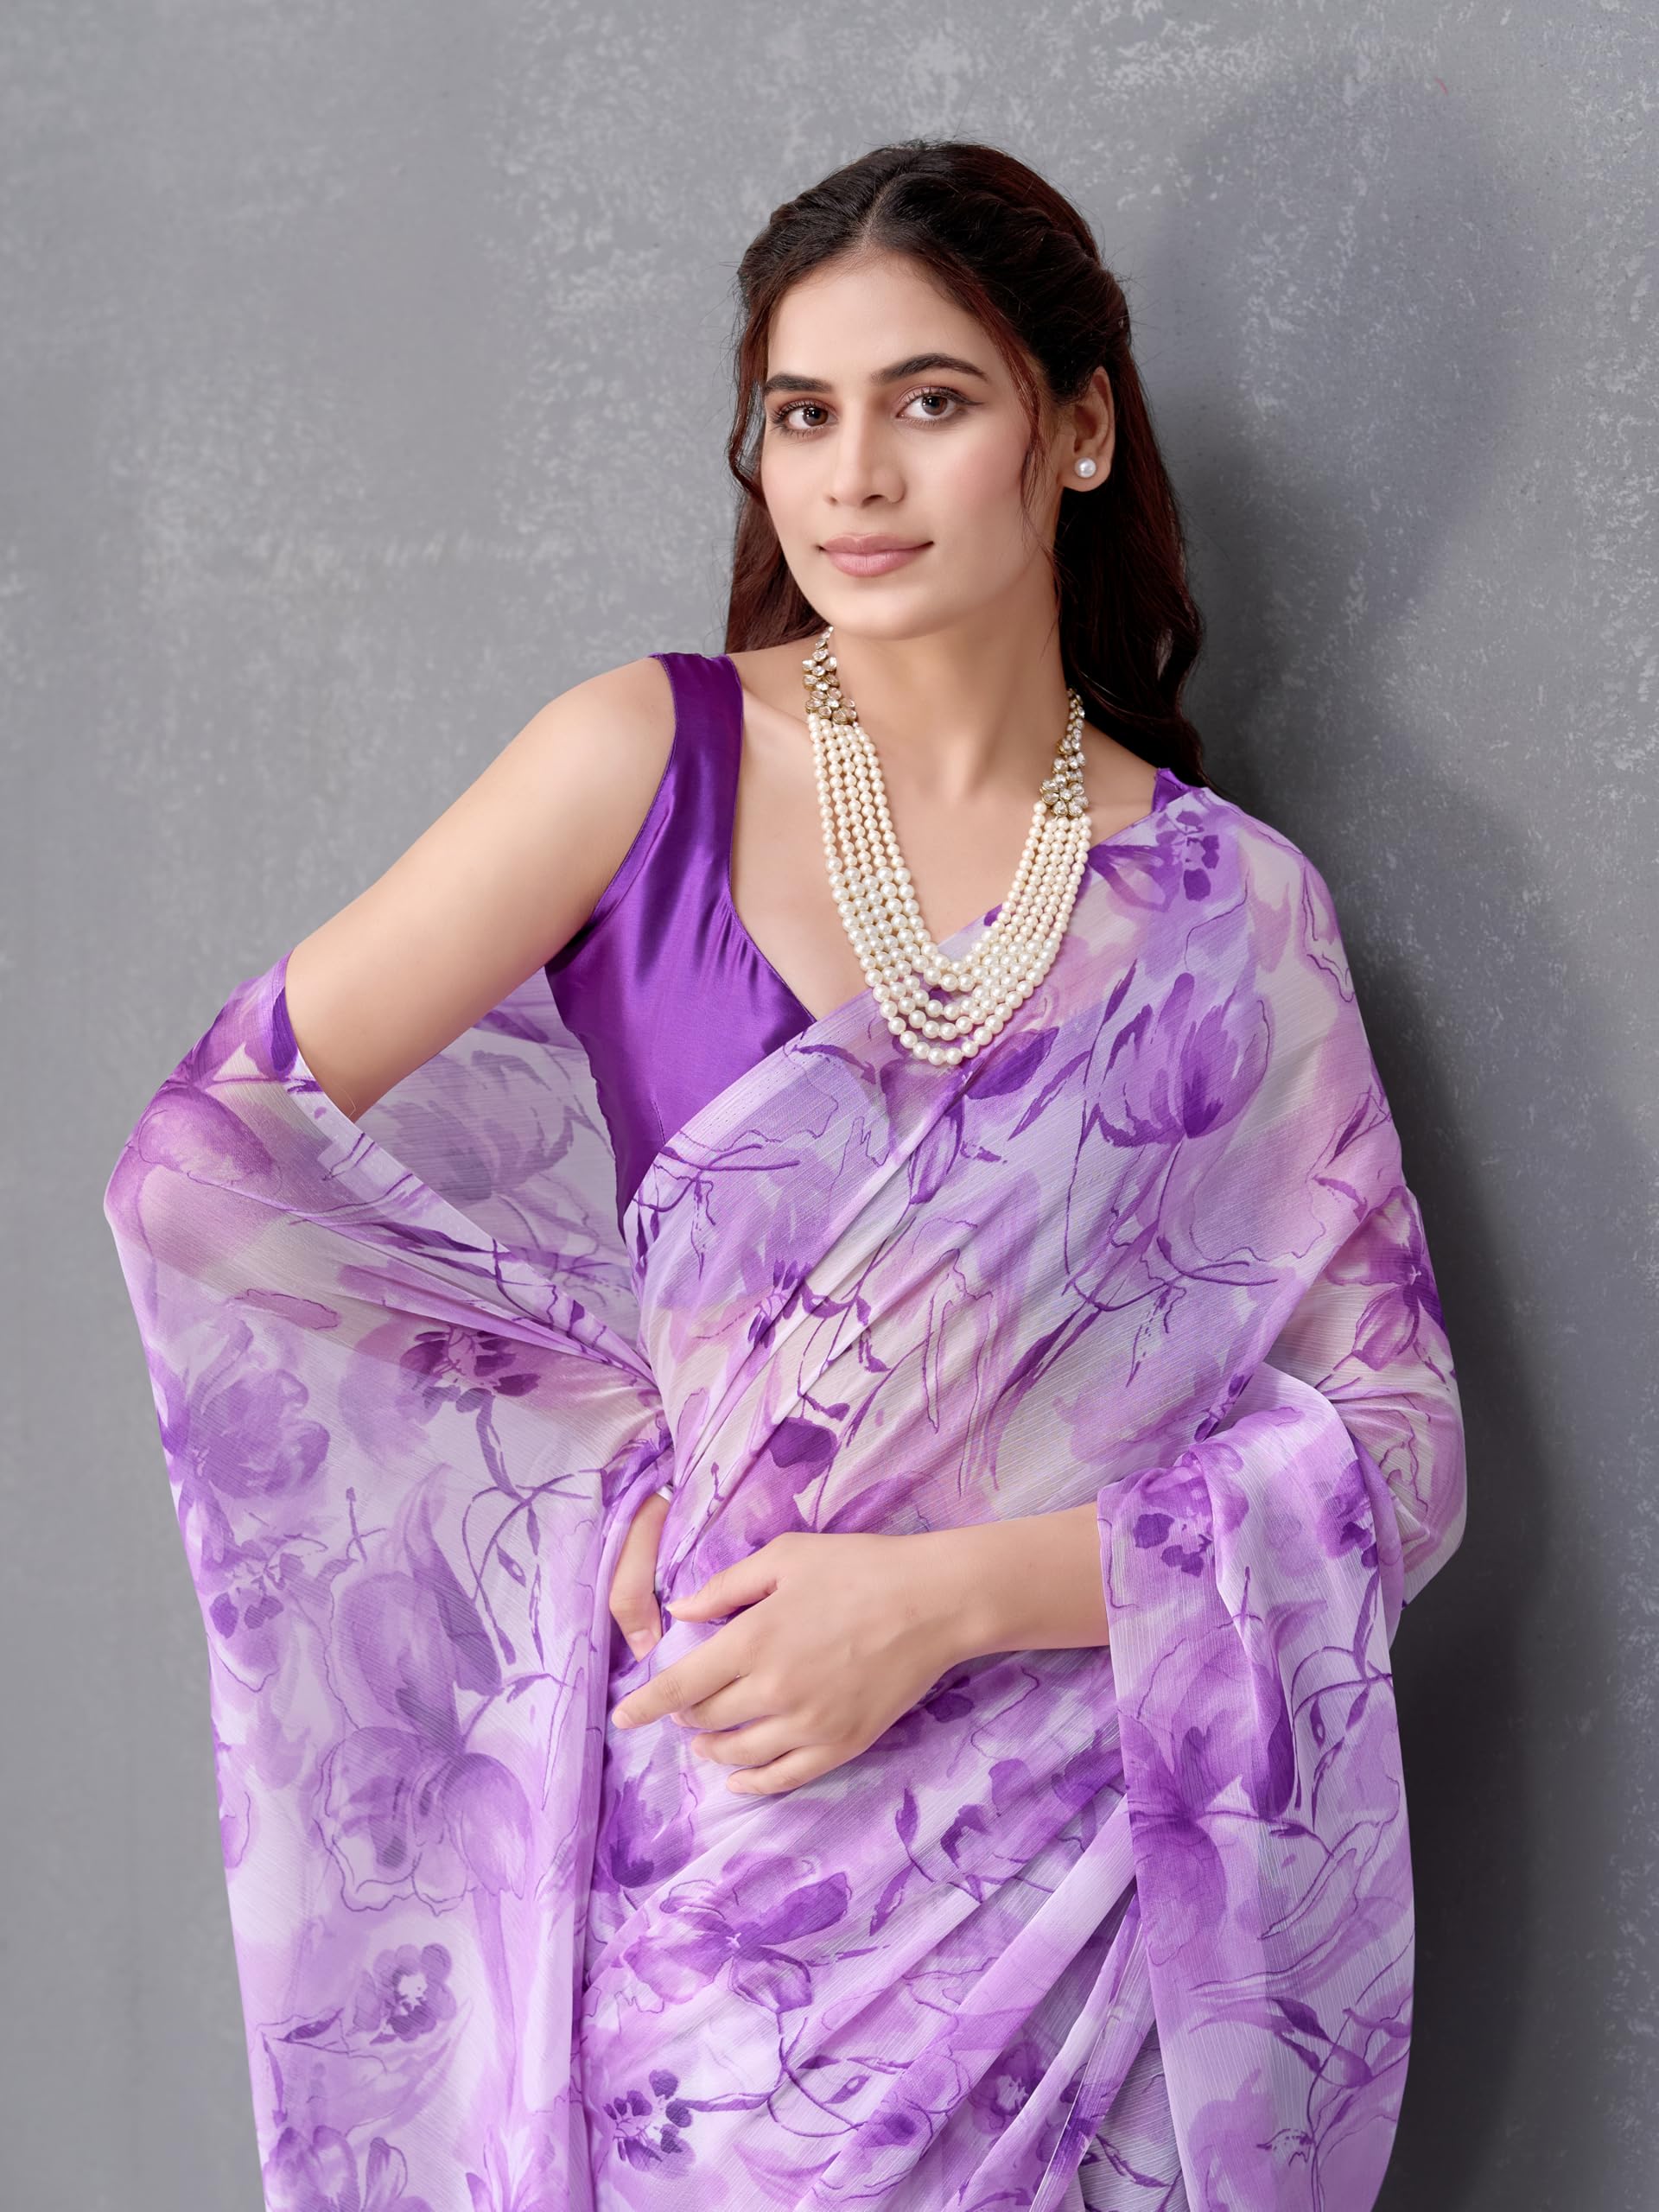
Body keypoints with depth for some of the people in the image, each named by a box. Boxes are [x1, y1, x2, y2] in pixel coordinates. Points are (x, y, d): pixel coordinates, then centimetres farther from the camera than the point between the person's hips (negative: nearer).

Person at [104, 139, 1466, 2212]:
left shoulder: (1226, 910, 0)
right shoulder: (648, 760, -4)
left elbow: (1392, 1444, -3)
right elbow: (210, 1157, -7)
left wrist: (942, 1593, -15)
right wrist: (614, 1493, -10)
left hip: (1056, 1871, 1)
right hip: (674, 1851, 0)